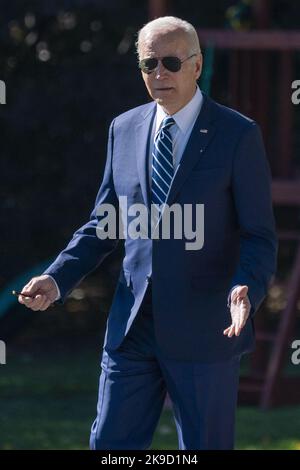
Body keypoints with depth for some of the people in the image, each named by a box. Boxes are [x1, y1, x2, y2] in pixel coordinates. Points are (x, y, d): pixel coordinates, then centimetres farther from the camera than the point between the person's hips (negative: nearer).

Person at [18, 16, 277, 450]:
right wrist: (57, 278, 0)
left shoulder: (239, 135, -5)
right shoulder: (124, 129, 10)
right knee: (110, 444, 4)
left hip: (205, 330, -4)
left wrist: (246, 290, -25)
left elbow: (260, 235, -6)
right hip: (133, 327, 4)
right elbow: (103, 223, 15)